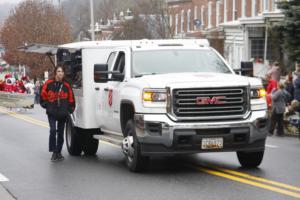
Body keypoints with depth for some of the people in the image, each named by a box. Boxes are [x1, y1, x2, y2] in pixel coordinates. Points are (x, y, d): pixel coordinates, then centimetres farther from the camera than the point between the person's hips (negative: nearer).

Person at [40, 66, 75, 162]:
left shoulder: (66, 85, 1)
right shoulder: (49, 84, -4)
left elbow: (71, 99, 9)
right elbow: (43, 96, 7)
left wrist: (70, 109, 5)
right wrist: (46, 106, 3)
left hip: (63, 113, 2)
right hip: (52, 113, -2)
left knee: (60, 132, 9)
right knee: (53, 130, -15)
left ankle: (58, 152, 21)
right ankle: (54, 152, -7)